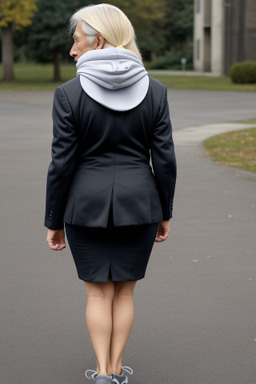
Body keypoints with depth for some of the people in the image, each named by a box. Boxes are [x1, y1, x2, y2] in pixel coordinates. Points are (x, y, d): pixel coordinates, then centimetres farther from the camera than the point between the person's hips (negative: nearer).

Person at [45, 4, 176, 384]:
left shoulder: (69, 94, -11)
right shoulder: (154, 91, -4)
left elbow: (62, 164, -9)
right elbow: (164, 160, -3)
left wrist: (54, 221, 2)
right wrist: (164, 213, 9)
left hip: (87, 205, -1)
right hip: (138, 204, 2)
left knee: (98, 292, 12)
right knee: (124, 291, 14)